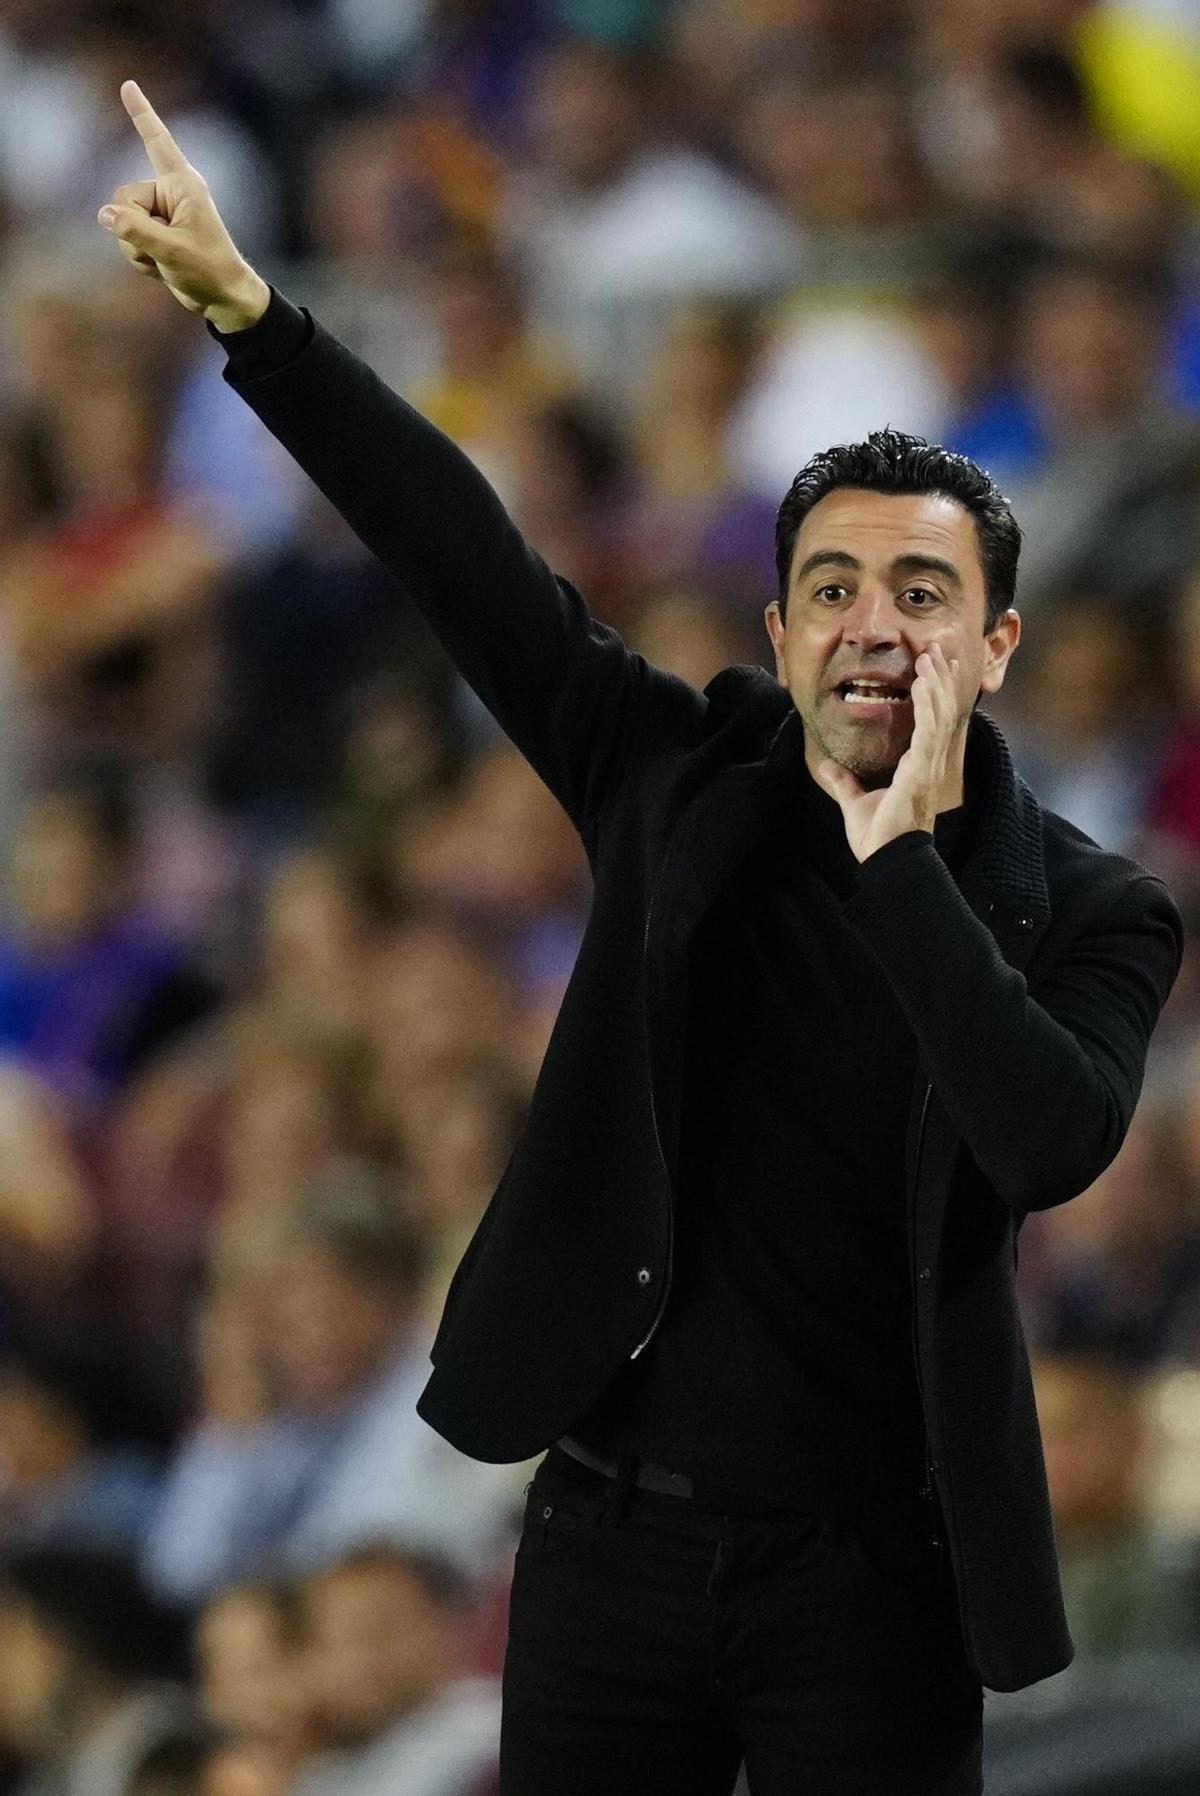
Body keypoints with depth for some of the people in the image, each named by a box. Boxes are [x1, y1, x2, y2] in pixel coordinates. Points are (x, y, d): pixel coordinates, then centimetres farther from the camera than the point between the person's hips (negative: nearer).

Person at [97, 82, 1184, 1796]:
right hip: (613, 1529, 2)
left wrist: (903, 856, -20)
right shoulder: (688, 782, 3)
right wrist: (245, 309, -10)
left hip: (870, 1576, -2)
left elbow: (1054, 1143, -22)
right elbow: (467, 558, -2)